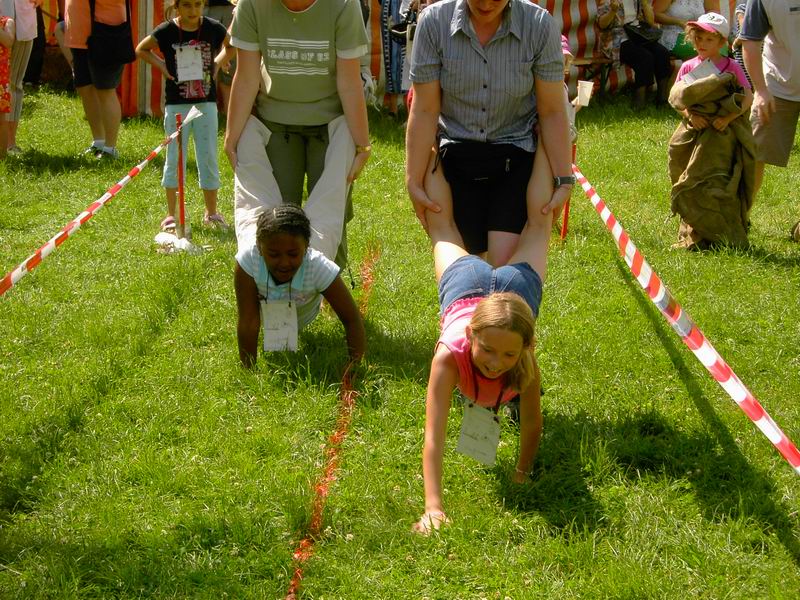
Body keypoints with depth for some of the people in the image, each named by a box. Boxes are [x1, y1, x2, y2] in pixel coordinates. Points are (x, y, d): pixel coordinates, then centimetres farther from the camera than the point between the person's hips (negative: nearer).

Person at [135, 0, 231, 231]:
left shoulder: (213, 29, -5)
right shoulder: (166, 31, -8)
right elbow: (141, 49, 9)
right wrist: (161, 65, -3)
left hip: (206, 104, 1)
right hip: (176, 105, -1)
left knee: (208, 158, 6)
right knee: (174, 159, 5)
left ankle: (211, 212, 18)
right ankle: (171, 214, 13)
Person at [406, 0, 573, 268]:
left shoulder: (539, 25, -14)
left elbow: (553, 112, -8)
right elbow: (424, 111, -9)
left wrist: (563, 181, -7)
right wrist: (414, 183, -7)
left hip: (515, 157, -1)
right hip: (456, 157, 1)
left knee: (507, 265, -15)